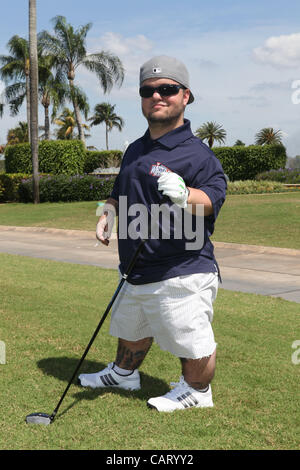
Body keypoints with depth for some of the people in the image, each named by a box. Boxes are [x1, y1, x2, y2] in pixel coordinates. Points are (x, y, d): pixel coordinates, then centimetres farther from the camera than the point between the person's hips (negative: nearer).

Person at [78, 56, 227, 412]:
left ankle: (196, 392, 27)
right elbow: (120, 192, 26)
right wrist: (109, 212, 7)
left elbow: (213, 198, -24)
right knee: (132, 329, 27)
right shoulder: (135, 150, 14)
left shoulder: (196, 152, -13)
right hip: (138, 272, 9)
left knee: (193, 342, 1)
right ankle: (124, 374, 51)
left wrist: (186, 196, -44)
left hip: (181, 274, -8)